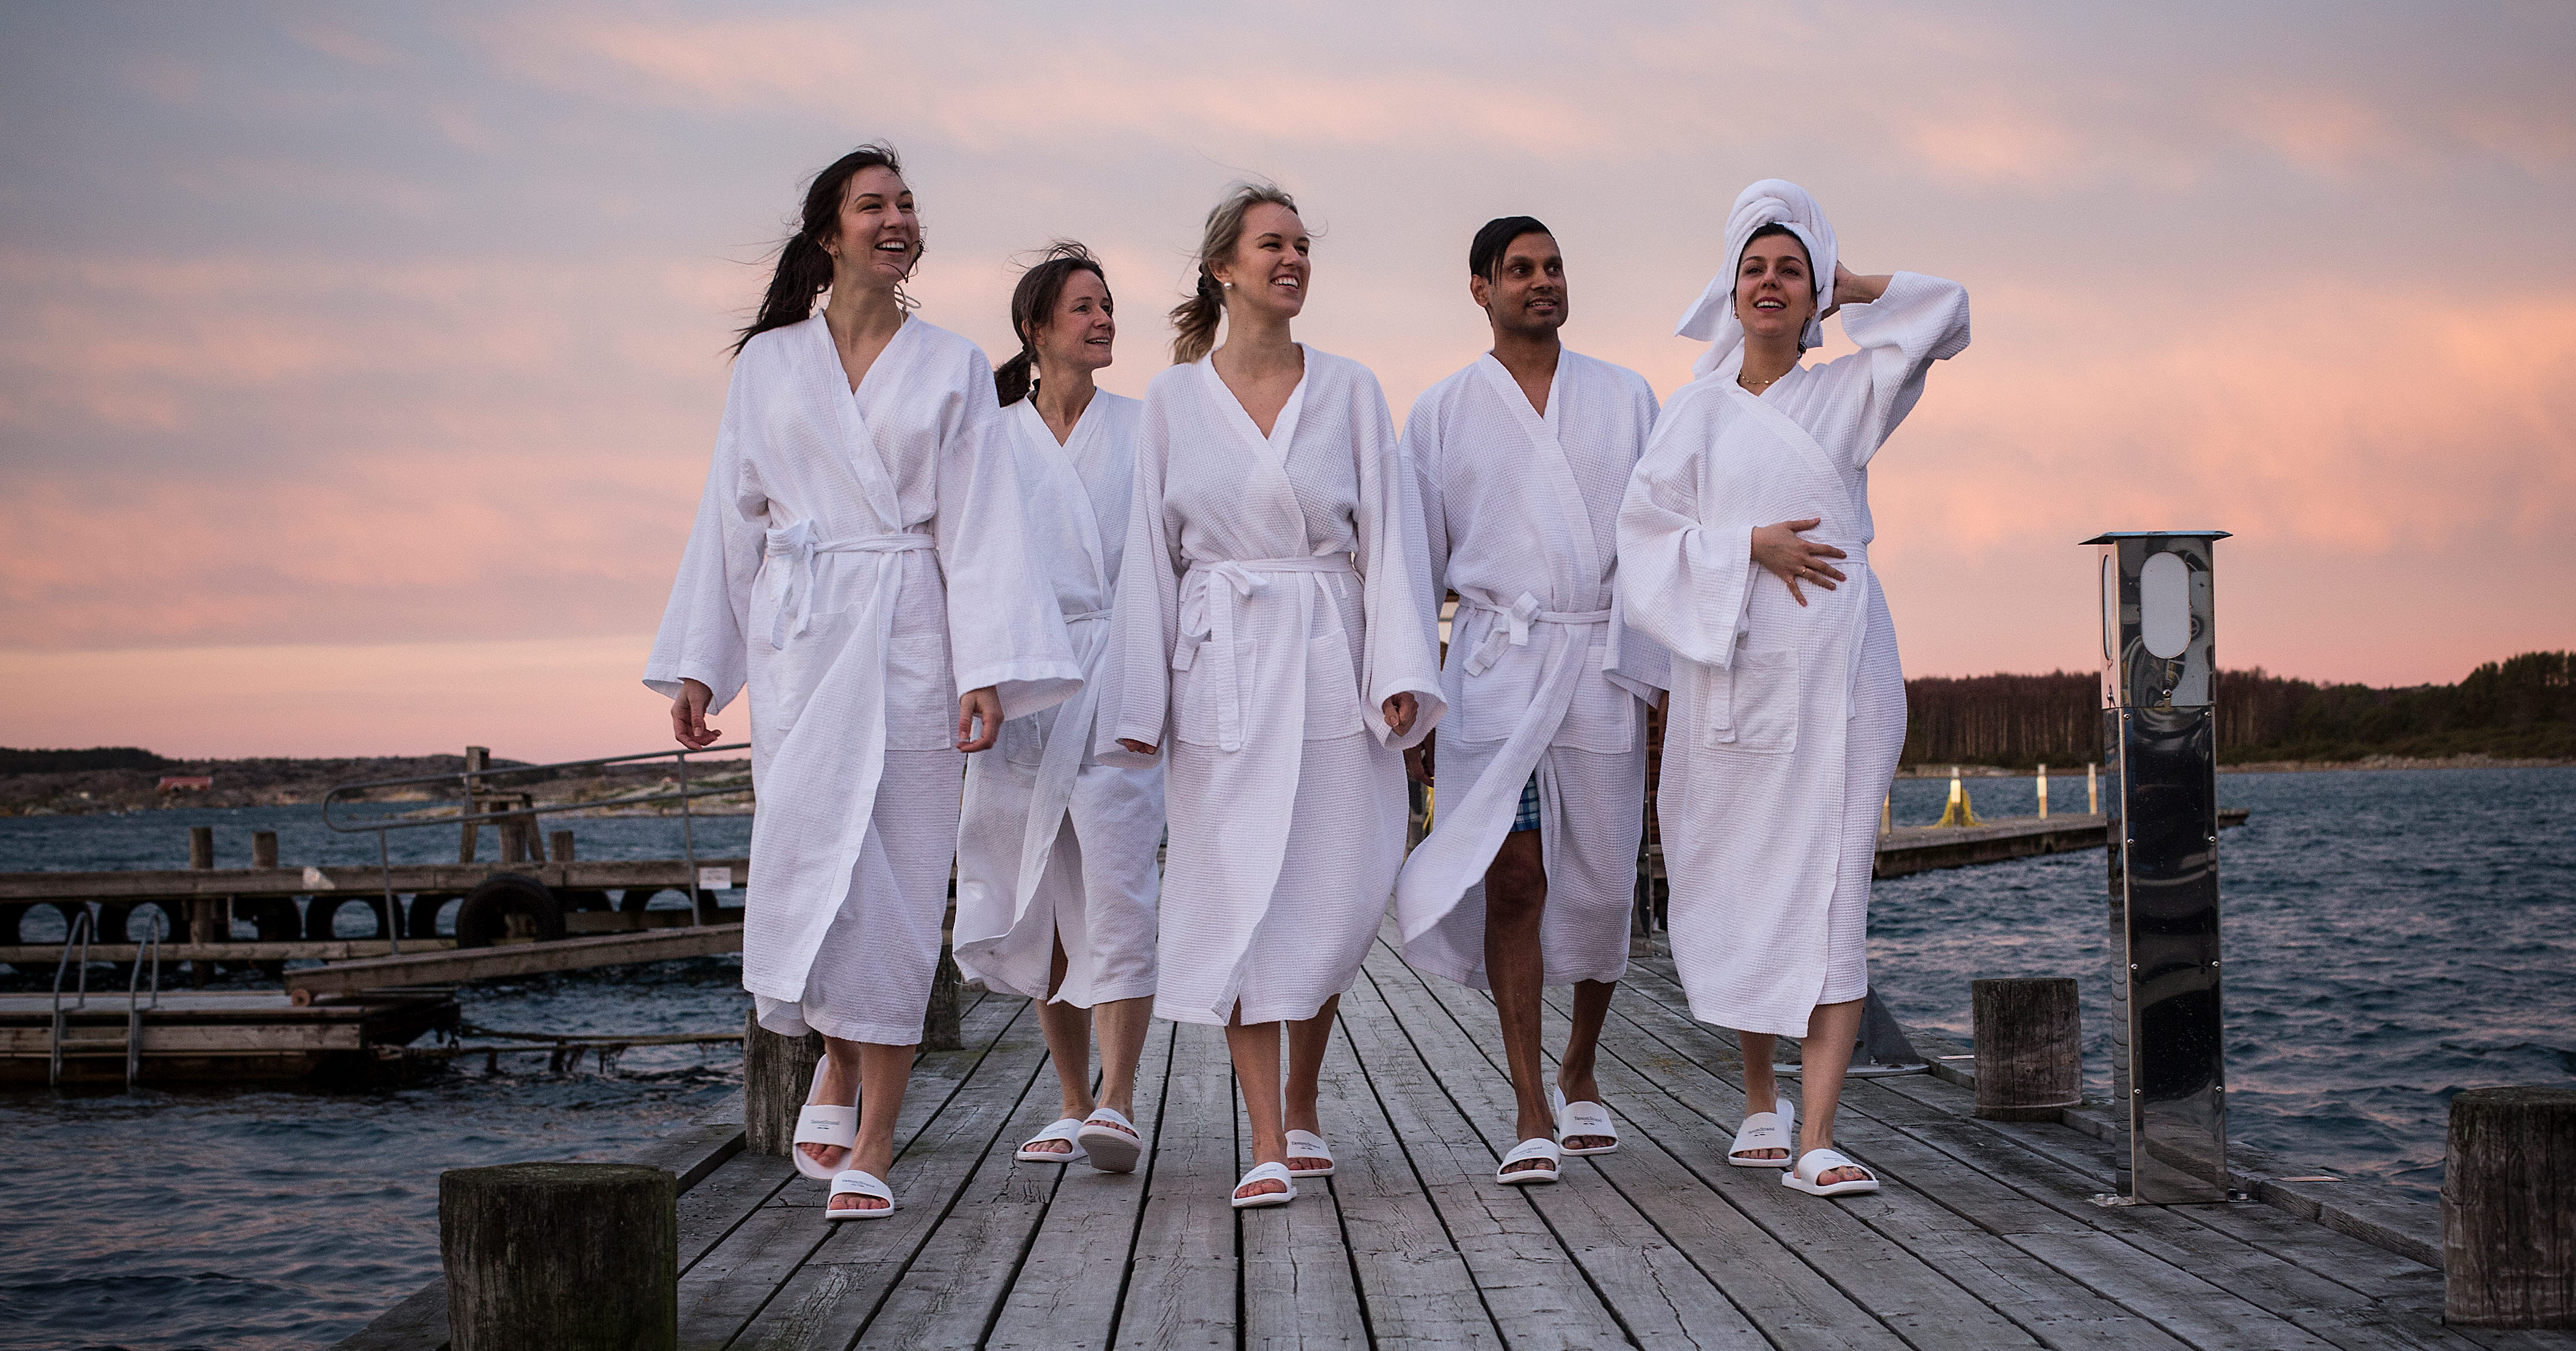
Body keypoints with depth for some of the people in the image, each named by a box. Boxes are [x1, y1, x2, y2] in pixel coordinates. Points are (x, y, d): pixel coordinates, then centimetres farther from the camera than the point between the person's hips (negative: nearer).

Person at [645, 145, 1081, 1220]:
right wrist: (697, 666, 8)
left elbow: (979, 524, 2)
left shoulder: (952, 367, 8)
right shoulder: (769, 363, 11)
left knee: (899, 888, -4)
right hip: (799, 637, 1)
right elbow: (731, 516, 13)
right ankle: (838, 1066, 14)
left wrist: (987, 669, -9)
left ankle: (871, 1151, -1)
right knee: (811, 857, -12)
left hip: (910, 637, -1)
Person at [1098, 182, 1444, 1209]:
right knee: (1239, 898, -4)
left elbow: (1390, 534, 3)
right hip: (1222, 670, -1)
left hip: (1331, 665, 1)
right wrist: (1138, 701, 2)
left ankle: (1302, 1108, 22)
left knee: (1332, 894, 1)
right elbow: (1151, 553, 7)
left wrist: (1402, 669, -7)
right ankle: (1267, 1147, -2)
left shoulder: (1348, 391, 7)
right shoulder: (1173, 400, 6)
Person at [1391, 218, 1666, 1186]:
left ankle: (1579, 1077, 28)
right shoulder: (1443, 413, 8)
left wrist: (1676, 673, 4)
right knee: (1513, 876, -12)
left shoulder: (1625, 398, 11)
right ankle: (1532, 1115, -8)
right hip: (1497, 665, -2)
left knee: (1600, 887, 5)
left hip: (1605, 663, 2)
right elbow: (1416, 562, 10)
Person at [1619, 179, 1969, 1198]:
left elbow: (1942, 308, 9)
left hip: (1836, 671, -1)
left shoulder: (1847, 395, 11)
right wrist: (1749, 546, -10)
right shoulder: (1699, 409, 10)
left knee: (1830, 895, -10)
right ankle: (1759, 1105, 24)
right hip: (1730, 672, 1)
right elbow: (1648, 529, 2)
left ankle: (1814, 1139, -14)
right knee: (1739, 894, 5)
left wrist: (1841, 290, 15)